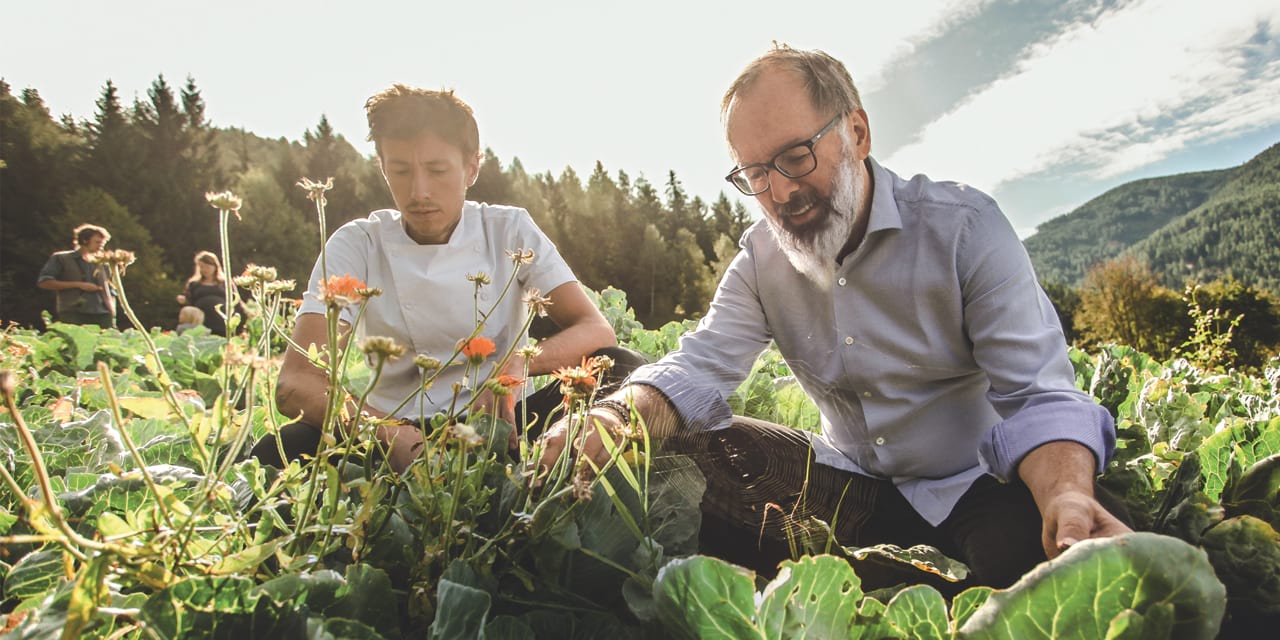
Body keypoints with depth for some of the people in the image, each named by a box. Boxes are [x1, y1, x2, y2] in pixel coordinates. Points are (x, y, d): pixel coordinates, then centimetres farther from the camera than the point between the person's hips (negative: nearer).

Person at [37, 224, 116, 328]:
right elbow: (44, 282, 2)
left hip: (102, 315, 3)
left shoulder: (102, 264, 23)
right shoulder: (61, 259, 12)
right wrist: (78, 285, -6)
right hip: (73, 314, -3)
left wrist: (112, 315, 9)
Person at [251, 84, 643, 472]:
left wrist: (520, 362, -32)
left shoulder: (510, 232, -1)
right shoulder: (355, 246, -4)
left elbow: (597, 331, -10)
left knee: (618, 368, -23)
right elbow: (296, 383, -14)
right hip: (398, 433, 0)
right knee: (277, 453, -29)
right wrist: (390, 434, -35)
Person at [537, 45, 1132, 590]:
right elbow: (700, 365, -10)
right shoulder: (762, 254, -1)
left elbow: (1038, 395, -18)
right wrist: (617, 416, -32)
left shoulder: (963, 225, -13)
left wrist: (1068, 496, -40)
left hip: (969, 491, -2)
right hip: (849, 483, 3)